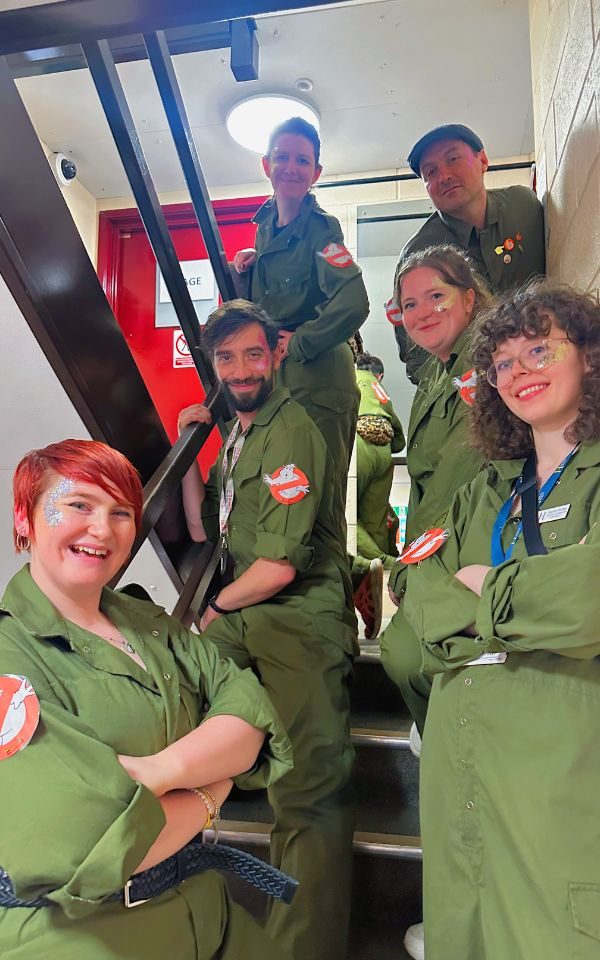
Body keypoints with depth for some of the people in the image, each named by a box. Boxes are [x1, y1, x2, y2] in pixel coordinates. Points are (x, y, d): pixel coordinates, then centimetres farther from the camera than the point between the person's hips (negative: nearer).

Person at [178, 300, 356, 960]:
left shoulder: (291, 432, -11)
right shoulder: (235, 435, 19)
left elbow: (279, 566, -16)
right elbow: (204, 531, 20)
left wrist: (217, 606, 2)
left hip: (299, 618, -9)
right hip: (241, 617, 9)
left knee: (308, 793, -12)